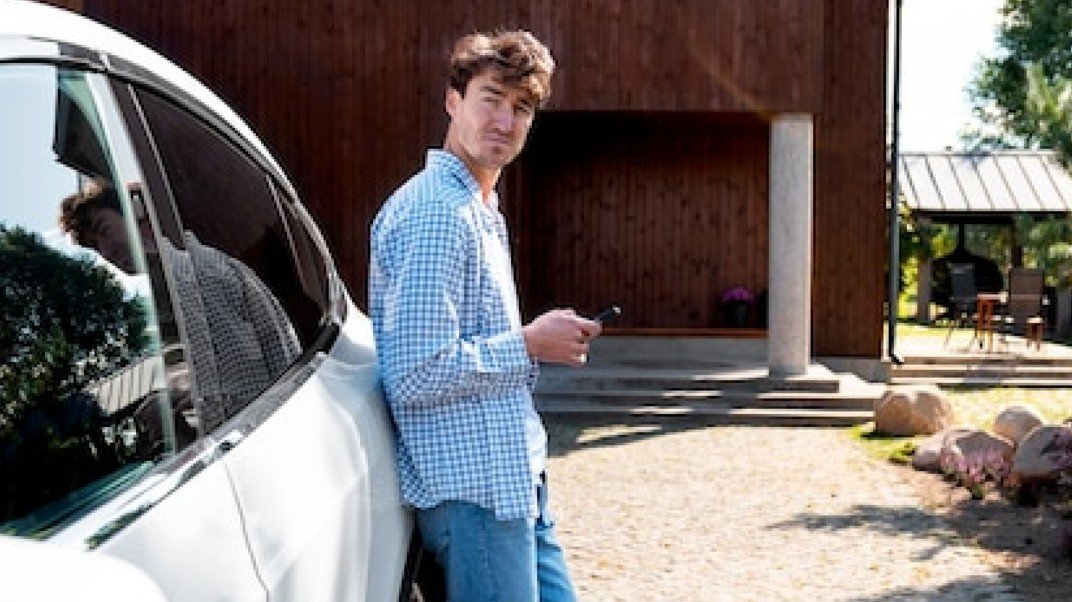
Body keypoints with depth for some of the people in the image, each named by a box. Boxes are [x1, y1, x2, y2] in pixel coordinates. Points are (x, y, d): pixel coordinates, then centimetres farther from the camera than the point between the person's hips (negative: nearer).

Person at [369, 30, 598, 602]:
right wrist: (529, 344, -14)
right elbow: (417, 375, -24)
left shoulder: (480, 210, 16)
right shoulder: (435, 212, -17)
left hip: (511, 479, 10)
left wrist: (544, 337, 6)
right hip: (473, 488, -10)